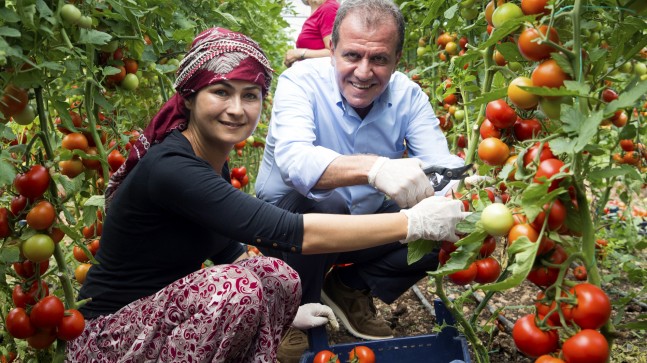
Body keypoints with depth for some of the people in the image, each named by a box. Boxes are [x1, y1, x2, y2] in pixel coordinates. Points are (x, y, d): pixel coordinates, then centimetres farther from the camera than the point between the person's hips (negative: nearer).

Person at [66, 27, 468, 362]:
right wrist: (413, 222, -32)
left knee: (278, 276, -11)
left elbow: (228, 250, 15)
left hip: (166, 312, 8)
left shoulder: (214, 164, 1)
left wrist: (281, 310, 11)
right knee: (236, 287, -30)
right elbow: (288, 232, -35)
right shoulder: (169, 168, -27)